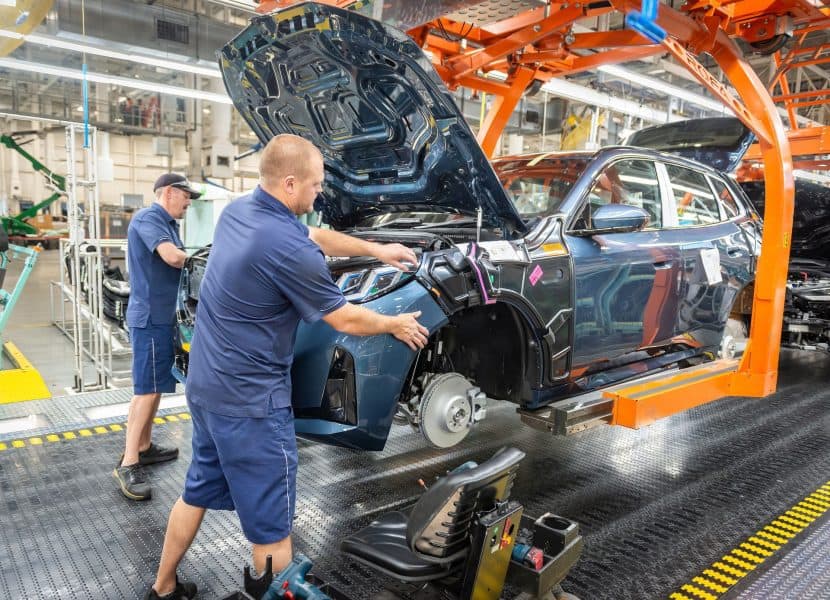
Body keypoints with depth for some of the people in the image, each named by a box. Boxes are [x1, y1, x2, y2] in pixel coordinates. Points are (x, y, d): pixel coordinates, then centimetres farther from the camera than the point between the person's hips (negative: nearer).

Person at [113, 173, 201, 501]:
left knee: (155, 386, 17)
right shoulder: (147, 218, -14)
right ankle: (128, 463, -3)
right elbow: (173, 257, -27)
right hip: (150, 316, -10)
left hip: (162, 315, 10)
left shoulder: (168, 224, 18)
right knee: (147, 388, -9)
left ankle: (144, 447, 28)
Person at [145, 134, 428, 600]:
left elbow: (316, 237, 17)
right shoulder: (289, 249, -25)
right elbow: (345, 321, -12)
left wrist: (376, 250, 20)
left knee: (199, 492, 26)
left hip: (206, 385, 10)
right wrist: (395, 326, 5)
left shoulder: (238, 211, 3)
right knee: (271, 524, 7)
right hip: (249, 399, -9)